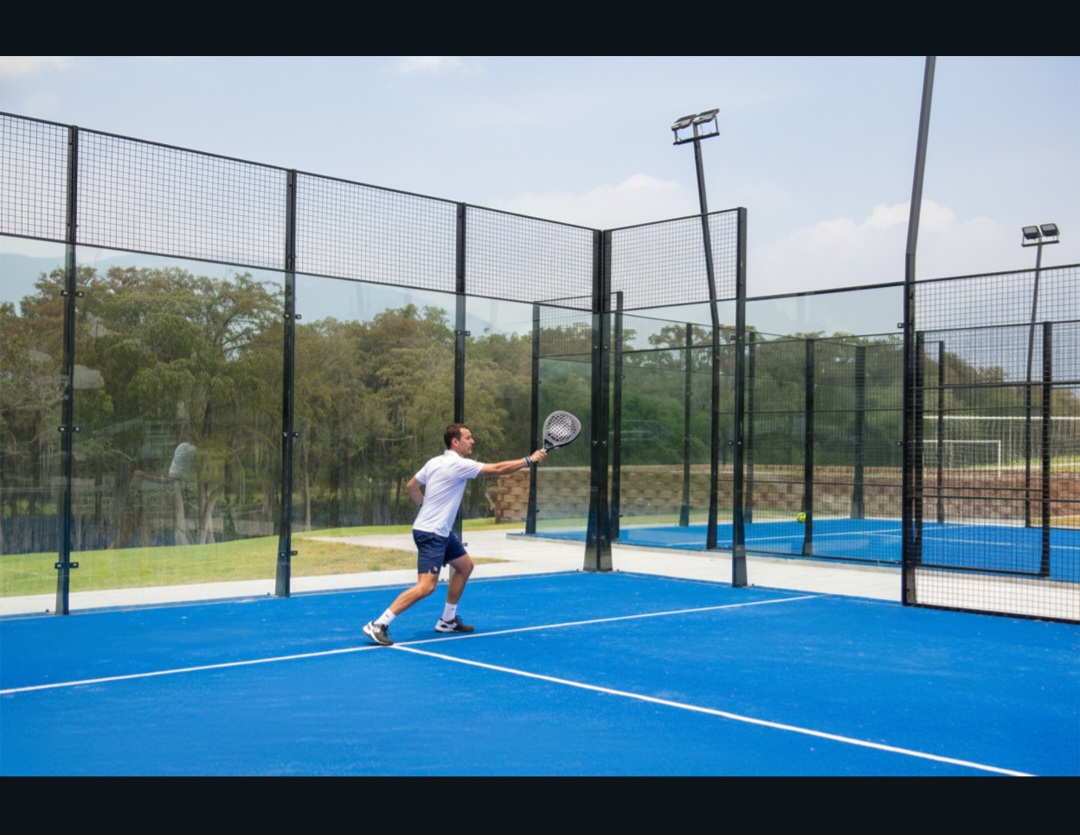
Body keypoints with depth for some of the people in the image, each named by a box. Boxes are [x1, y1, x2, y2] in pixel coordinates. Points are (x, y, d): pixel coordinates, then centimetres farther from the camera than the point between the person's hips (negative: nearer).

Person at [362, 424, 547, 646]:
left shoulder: (435, 462, 9)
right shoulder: (459, 465, -17)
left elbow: (411, 485, 18)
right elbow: (497, 469, -16)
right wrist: (529, 460, -9)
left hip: (441, 532, 11)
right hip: (430, 533, -11)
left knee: (465, 565, 20)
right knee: (426, 586, -17)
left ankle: (447, 620, 26)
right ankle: (378, 625, -17)